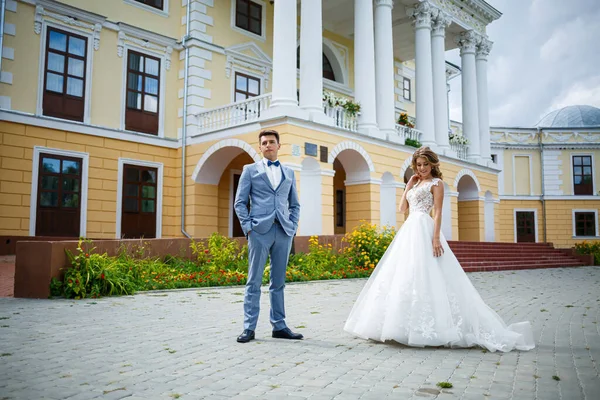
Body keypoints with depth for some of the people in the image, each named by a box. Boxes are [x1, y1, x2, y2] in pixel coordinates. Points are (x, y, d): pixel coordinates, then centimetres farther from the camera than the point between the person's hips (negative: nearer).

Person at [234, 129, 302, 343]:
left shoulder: (289, 172, 18)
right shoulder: (250, 170, 10)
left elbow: (295, 204, 20)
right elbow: (240, 202, 4)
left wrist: (293, 226, 6)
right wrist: (248, 227, -7)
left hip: (283, 231, 3)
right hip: (260, 231, -3)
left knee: (278, 282, 8)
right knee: (254, 281, -1)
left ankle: (279, 326, 14)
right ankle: (249, 328, 5)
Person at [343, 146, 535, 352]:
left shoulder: (436, 183, 1)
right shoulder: (416, 183, 22)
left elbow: (438, 212, -8)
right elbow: (402, 208, 17)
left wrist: (436, 238, -18)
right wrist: (409, 185, 13)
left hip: (424, 229, -8)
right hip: (409, 230, 8)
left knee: (422, 274, -14)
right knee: (405, 274, 6)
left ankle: (425, 328, -9)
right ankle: (410, 325, 12)